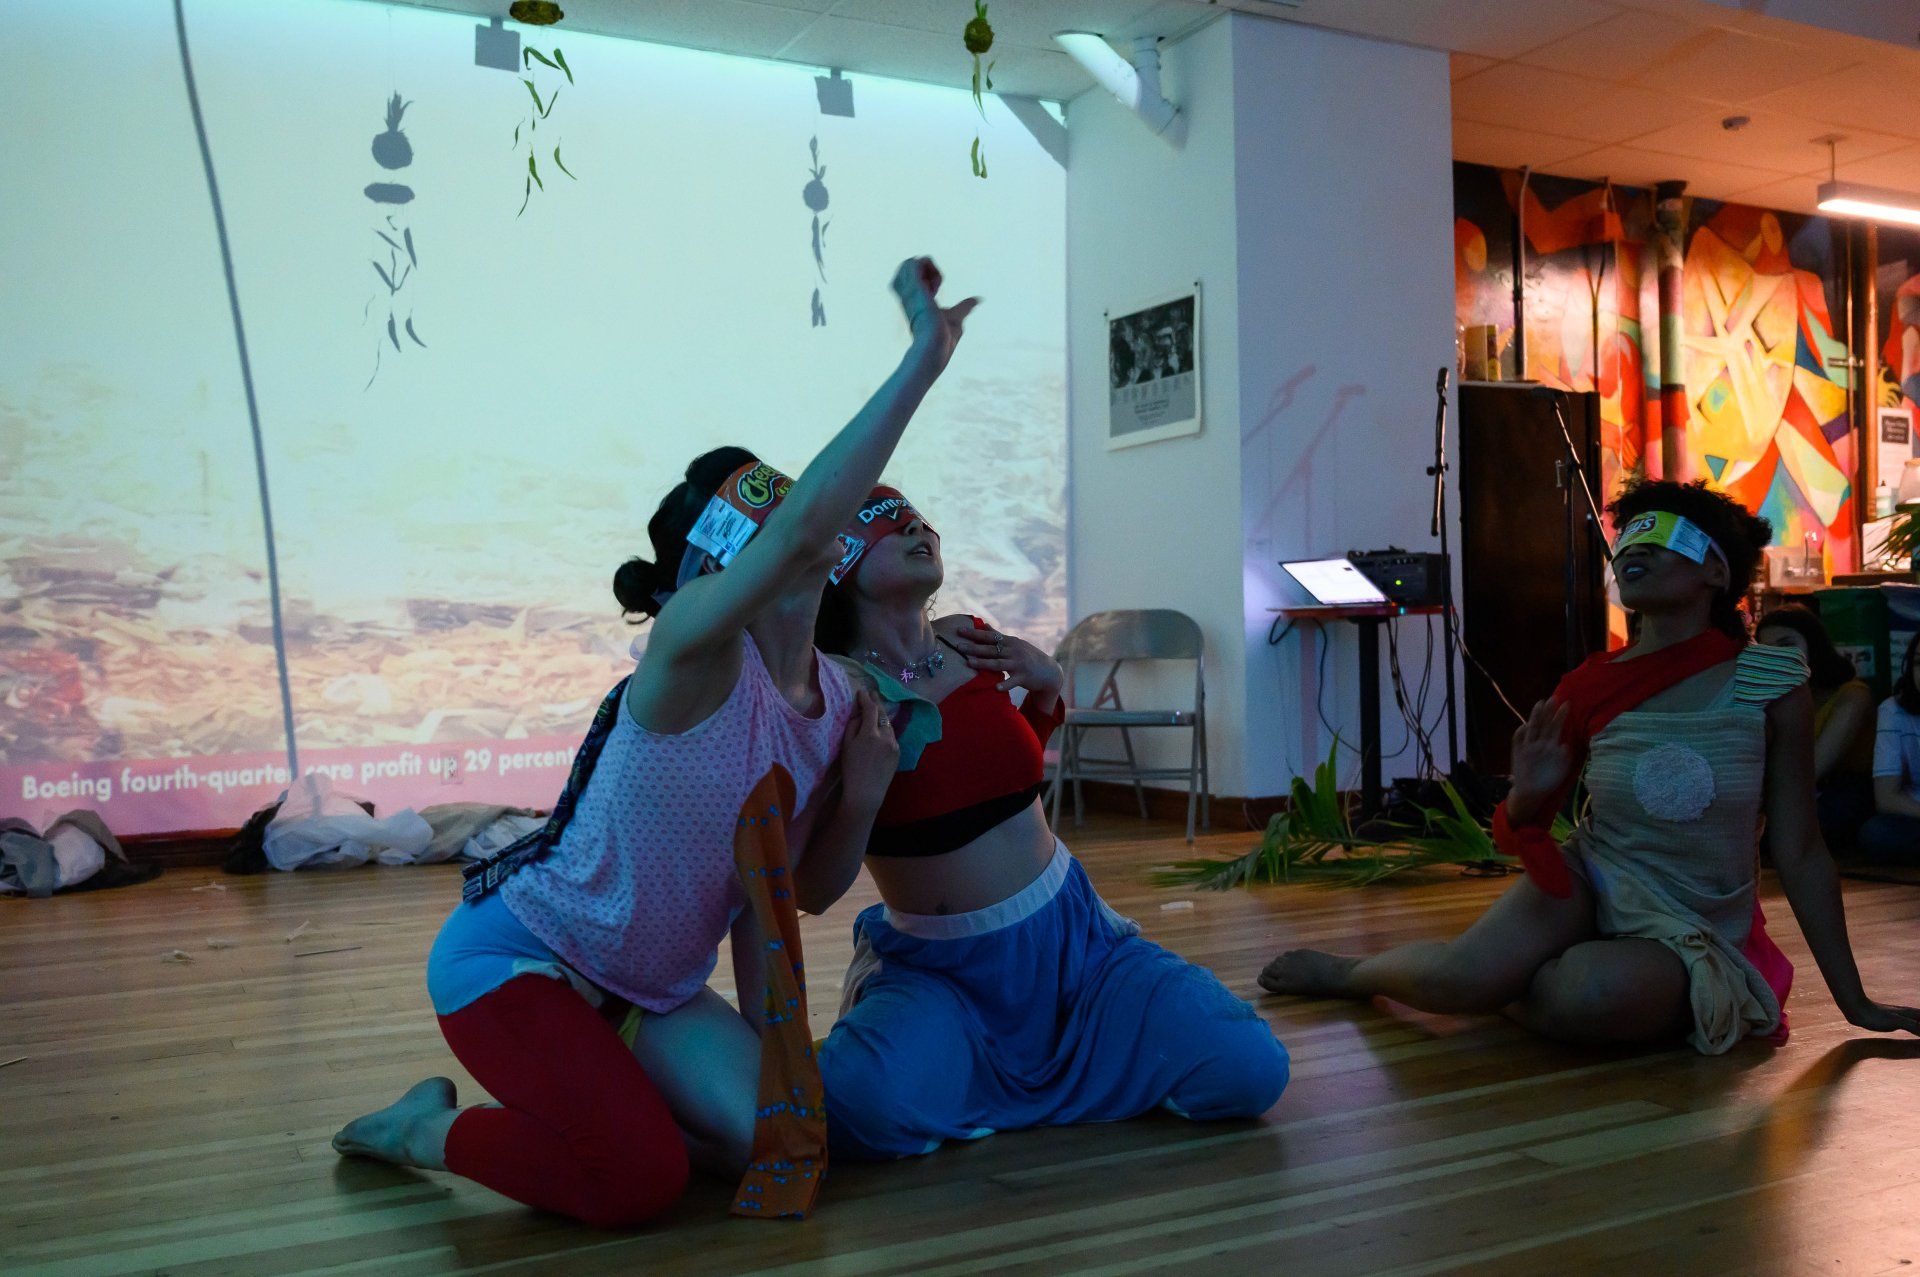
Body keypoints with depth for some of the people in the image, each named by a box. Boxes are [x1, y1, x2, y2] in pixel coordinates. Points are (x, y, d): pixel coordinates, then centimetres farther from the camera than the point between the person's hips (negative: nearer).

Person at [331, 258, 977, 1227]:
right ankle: (427, 1128, 6)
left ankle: (571, 1096, 17)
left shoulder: (839, 706, -3)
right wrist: (924, 357, -46)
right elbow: (807, 526, -45)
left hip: (650, 989, 7)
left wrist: (862, 795, -15)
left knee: (778, 1143, -8)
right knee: (640, 1180, -22)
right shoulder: (692, 646, -25)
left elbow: (810, 890, 4)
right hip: (512, 955, -7)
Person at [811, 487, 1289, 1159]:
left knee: (1250, 1070, -10)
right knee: (870, 1106, -35)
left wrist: (1047, 689, 2)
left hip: (1070, 934, 5)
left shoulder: (973, 643, 1)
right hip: (940, 970, -4)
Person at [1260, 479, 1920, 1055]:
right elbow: (1524, 834, 3)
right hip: (1588, 883, 1)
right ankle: (1352, 973, 7)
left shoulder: (1771, 686, -10)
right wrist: (1529, 797, -22)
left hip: (1687, 930, -1)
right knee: (1461, 976, -27)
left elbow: (1799, 853, -5)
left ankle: (1514, 987, 1)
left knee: (1592, 994, -35)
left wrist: (1857, 1004, -3)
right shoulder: (1591, 687, -4)